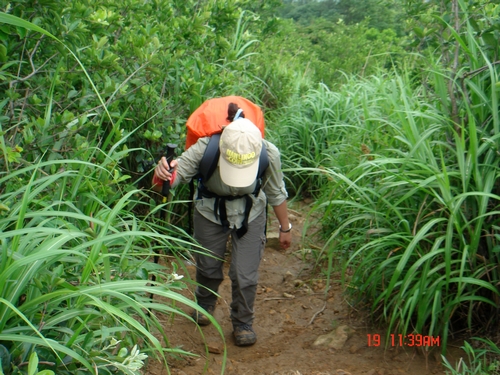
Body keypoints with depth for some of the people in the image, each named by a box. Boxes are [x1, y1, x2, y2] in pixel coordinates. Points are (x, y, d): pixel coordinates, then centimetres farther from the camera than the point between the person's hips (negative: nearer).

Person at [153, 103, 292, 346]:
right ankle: (204, 304, 50)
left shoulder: (269, 154, -30)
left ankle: (243, 323, 28)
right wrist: (162, 173, -58)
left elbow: (276, 193, -12)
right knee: (208, 266, 16)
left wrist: (285, 228, 1)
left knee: (245, 274, -1)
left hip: (249, 214, 0)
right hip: (210, 212, 1)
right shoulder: (206, 148, -35)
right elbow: (177, 171, -32)